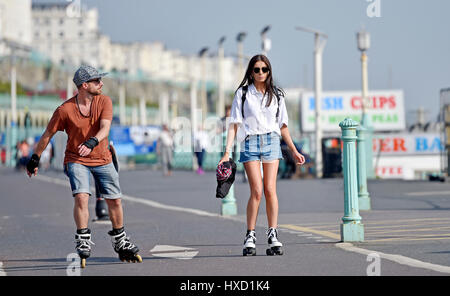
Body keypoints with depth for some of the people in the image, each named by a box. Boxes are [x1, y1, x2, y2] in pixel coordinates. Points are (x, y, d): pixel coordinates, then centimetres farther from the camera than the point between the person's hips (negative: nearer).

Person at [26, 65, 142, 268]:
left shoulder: (104, 101, -8)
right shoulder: (65, 110, -14)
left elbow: (104, 128, -23)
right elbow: (47, 135, -2)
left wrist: (91, 143, -42)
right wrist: (35, 159, 4)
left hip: (103, 159, 3)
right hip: (76, 160, -3)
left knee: (115, 200, 6)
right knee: (81, 196, -23)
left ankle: (120, 243, 25)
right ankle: (83, 242, -14)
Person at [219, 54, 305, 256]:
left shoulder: (276, 95, 13)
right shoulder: (242, 94, 5)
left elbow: (282, 125, 19)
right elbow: (234, 124, 1)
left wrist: (294, 151, 18)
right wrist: (227, 152, -7)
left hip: (271, 141, 2)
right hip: (250, 143, -2)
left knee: (270, 189, -7)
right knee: (257, 191, -12)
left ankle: (273, 236, -5)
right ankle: (250, 237, -4)